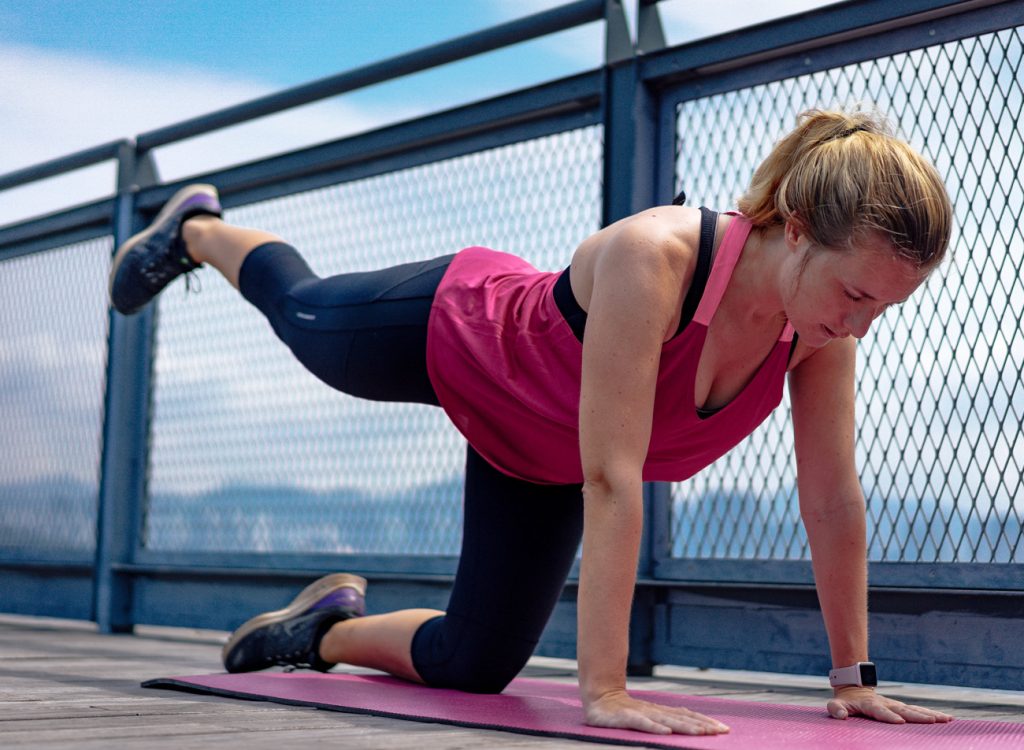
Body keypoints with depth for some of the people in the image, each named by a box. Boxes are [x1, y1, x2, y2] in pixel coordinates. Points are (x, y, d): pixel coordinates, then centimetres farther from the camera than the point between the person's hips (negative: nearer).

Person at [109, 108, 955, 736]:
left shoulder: (824, 325, -28)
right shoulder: (652, 259, -46)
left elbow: (833, 501, -20)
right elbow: (611, 481, -48)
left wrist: (852, 676, -16)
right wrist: (604, 691, -49)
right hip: (453, 334, -5)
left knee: (474, 666, 7)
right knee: (298, 309, 29)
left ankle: (328, 628, 37)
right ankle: (195, 230, 61)